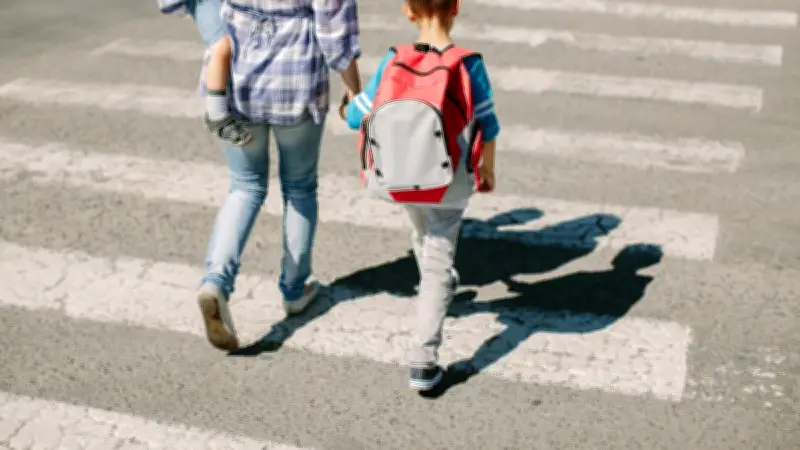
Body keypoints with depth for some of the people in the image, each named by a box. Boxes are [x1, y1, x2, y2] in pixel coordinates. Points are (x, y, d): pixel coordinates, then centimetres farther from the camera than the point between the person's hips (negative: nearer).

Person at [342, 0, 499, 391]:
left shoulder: (393, 62, -11)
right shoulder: (469, 64, -15)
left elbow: (357, 116, -4)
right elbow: (487, 126, -6)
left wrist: (346, 108, 21)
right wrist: (487, 168, 11)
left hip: (402, 177, 3)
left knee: (423, 236, 30)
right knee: (438, 261, 3)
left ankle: (435, 288, 58)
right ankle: (423, 361, -3)